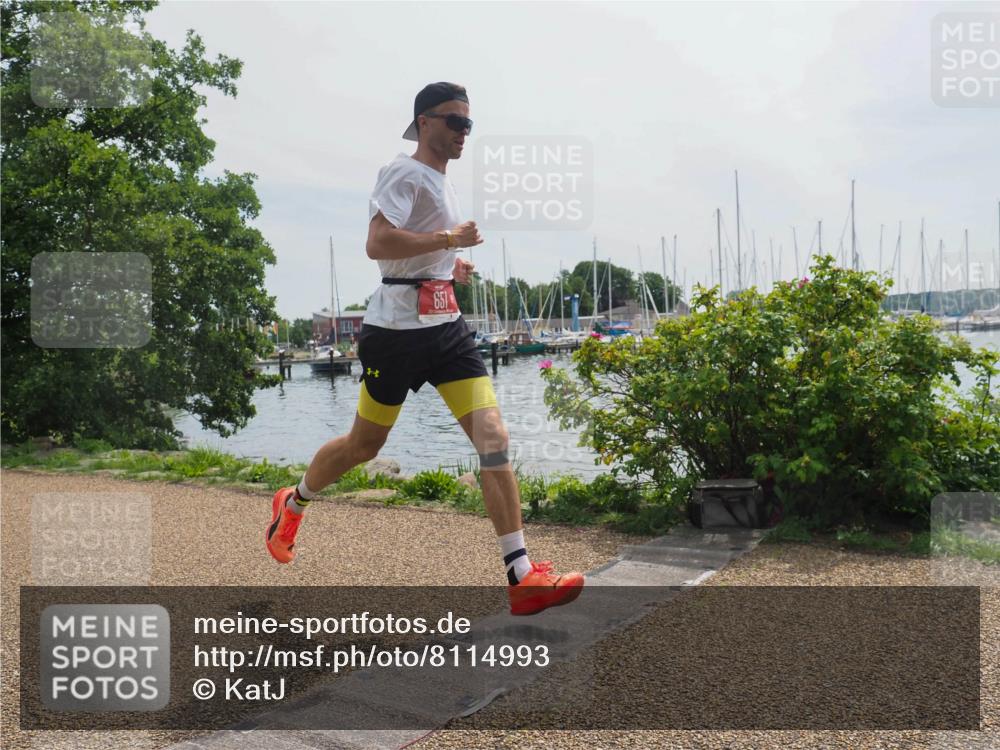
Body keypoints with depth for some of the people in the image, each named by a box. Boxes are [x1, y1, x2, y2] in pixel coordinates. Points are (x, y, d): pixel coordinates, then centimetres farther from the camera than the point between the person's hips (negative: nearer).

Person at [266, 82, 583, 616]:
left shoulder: (441, 181, 19)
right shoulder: (405, 172, -9)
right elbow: (377, 243, -25)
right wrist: (449, 238, -20)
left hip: (446, 327, 8)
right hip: (397, 328, -7)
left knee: (493, 437, -8)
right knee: (365, 443, 8)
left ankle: (521, 576, -10)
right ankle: (292, 504, 38)